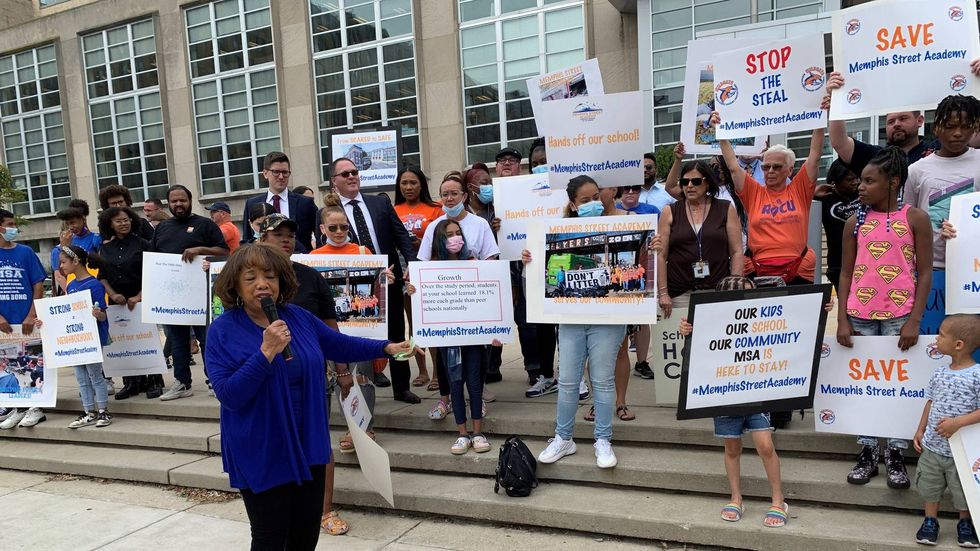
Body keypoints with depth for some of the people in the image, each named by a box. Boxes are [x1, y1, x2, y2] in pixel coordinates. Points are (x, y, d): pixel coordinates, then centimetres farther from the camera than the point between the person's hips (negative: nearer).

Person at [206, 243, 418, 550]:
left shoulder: (299, 318, 1)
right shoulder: (223, 331, -13)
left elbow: (340, 345, 13)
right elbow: (228, 395, -21)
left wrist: (386, 348, 10)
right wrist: (267, 352, -29)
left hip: (308, 445, 5)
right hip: (262, 455, -5)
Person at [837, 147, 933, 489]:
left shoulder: (915, 218, 0)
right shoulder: (855, 222, 6)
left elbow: (925, 272, -2)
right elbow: (846, 273, 7)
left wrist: (914, 321, -9)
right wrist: (842, 319, 0)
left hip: (899, 315, -2)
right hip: (860, 315, 3)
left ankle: (896, 456, 16)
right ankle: (868, 453, 18)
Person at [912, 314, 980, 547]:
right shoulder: (940, 372, 0)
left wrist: (958, 422, -29)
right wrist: (921, 430, 9)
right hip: (932, 447, 5)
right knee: (930, 487, 15)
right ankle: (930, 521, 31)